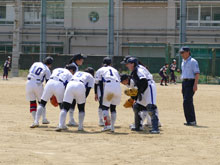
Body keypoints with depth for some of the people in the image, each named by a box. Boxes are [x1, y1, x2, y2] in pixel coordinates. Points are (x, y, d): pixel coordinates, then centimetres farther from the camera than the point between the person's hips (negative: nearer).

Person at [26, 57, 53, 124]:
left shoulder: (35, 64, 14)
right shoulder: (47, 69, 2)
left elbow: (29, 72, 13)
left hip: (29, 83, 3)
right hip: (38, 85, -3)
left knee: (32, 102, 10)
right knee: (41, 102, 17)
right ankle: (44, 119, 20)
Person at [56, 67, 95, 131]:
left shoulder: (77, 73, 39)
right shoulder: (91, 77, 28)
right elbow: (88, 89, 13)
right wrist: (84, 98, 14)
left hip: (70, 85, 2)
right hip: (80, 87, -2)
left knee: (65, 108, 0)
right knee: (81, 109, 18)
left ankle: (60, 125, -16)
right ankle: (80, 127, 10)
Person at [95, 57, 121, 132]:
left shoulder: (100, 70, 22)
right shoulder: (115, 70, 31)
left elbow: (97, 82, 16)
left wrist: (96, 94, 22)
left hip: (108, 86, -3)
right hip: (117, 86, 3)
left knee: (104, 106, 7)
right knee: (113, 107, 16)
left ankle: (107, 125, -14)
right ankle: (112, 126, 11)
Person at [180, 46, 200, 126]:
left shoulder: (193, 61, -8)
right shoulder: (183, 62, 18)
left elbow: (197, 73, -15)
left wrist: (195, 84, -24)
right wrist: (182, 86, 21)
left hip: (191, 83, -9)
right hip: (184, 83, 9)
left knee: (187, 101, -17)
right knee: (188, 102, 7)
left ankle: (191, 120, -14)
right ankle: (192, 121, 10)